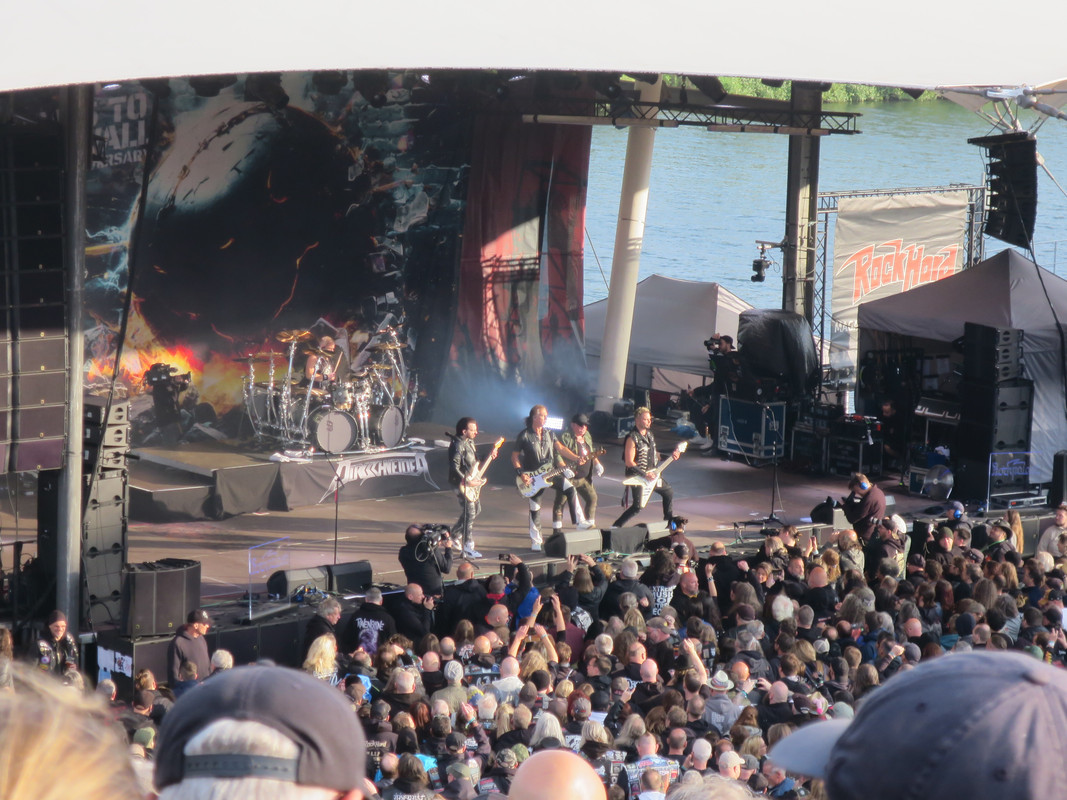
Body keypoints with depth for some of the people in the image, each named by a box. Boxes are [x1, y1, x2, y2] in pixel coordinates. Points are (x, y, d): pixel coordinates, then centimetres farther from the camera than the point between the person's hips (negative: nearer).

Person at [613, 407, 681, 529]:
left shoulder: (649, 435, 9)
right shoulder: (632, 438, -19)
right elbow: (629, 462, -21)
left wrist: (671, 456, 8)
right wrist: (645, 474, -23)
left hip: (651, 474, 9)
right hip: (637, 477, -9)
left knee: (668, 492, 19)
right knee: (638, 506, -14)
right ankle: (616, 526, -8)